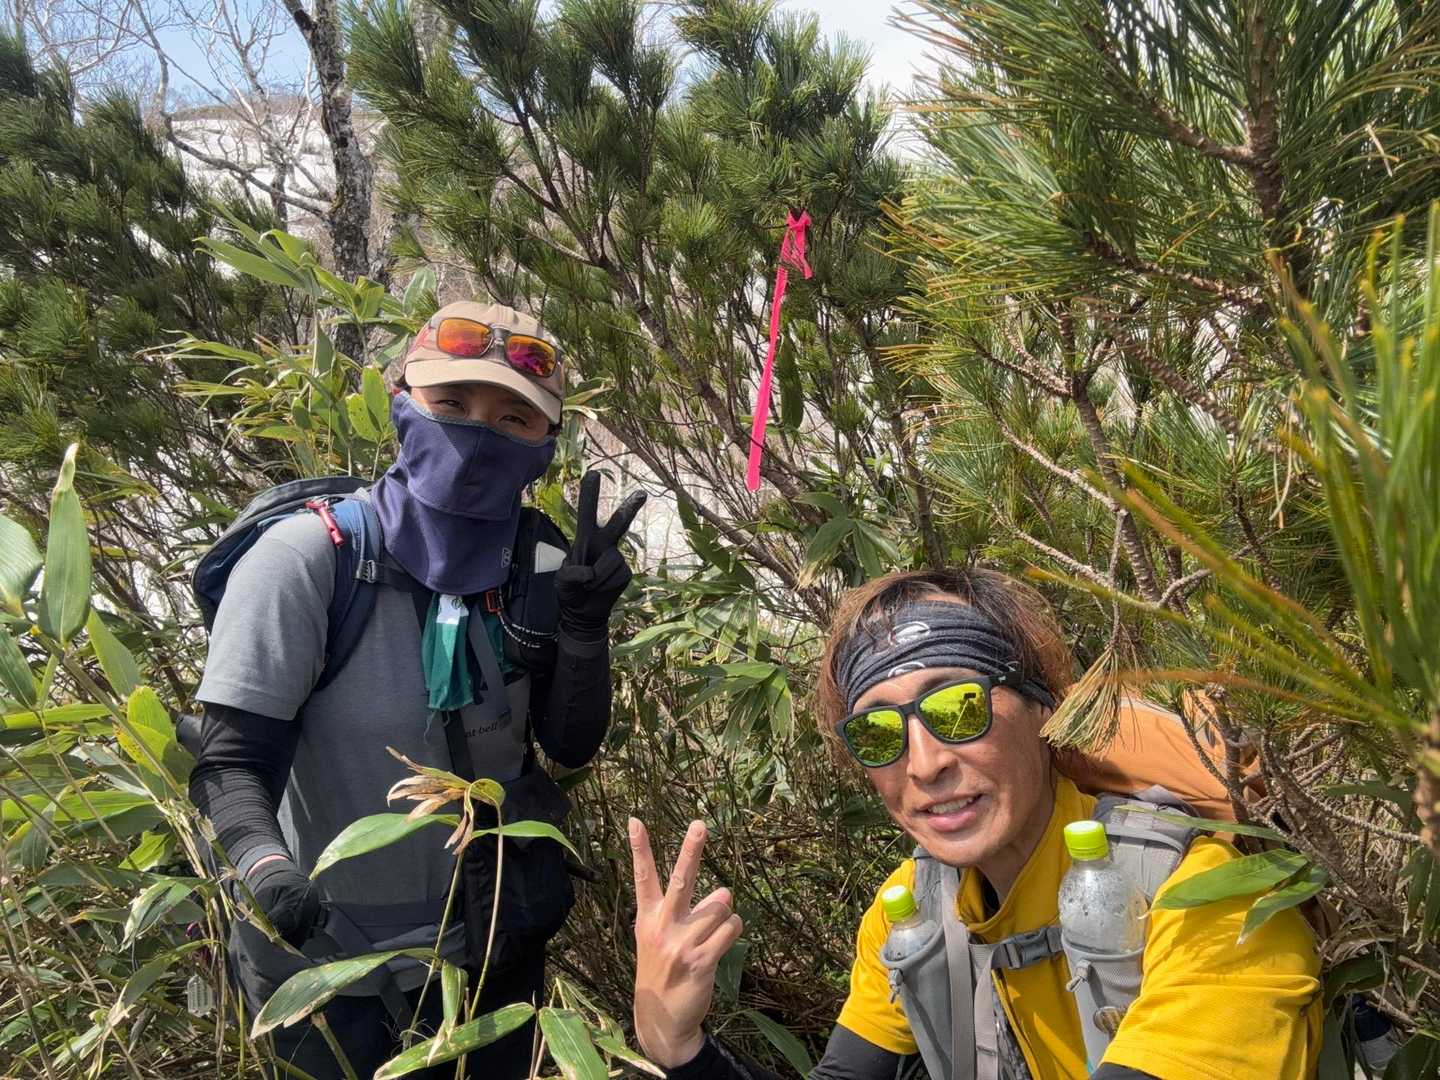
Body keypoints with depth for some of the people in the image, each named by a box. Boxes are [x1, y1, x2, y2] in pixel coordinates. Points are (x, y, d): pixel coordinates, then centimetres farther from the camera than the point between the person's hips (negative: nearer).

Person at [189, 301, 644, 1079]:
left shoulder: (536, 562, -6)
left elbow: (572, 745, -5)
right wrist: (267, 867, -39)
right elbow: (233, 759, -20)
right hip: (338, 957, -4)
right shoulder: (311, 555, -21)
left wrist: (585, 623, -21)